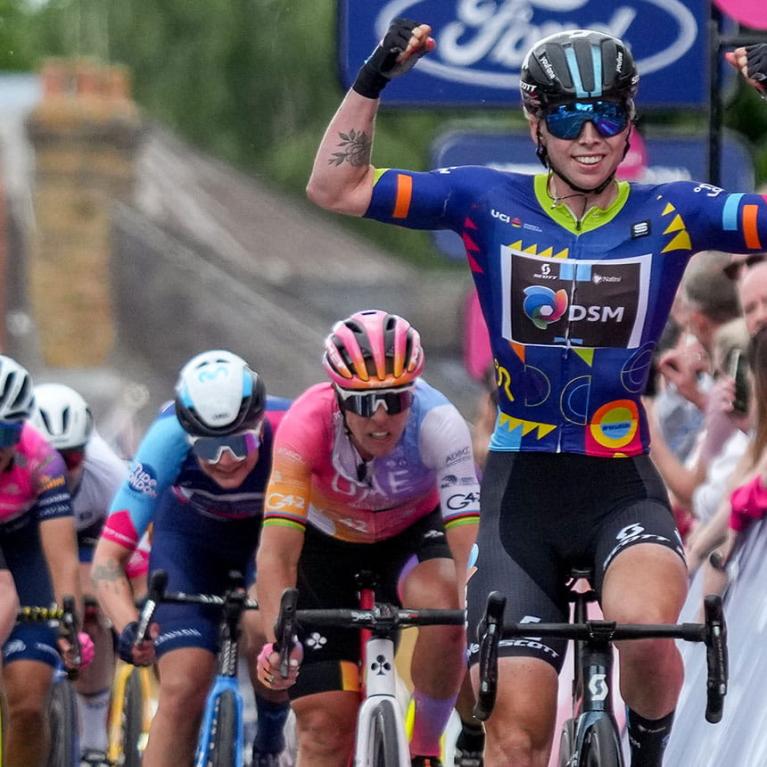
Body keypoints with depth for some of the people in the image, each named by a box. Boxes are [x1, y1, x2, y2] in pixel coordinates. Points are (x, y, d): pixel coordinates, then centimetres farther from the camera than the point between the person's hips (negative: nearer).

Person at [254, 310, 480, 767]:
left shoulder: (437, 423, -32)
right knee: (325, 723, -8)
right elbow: (277, 553, -37)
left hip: (413, 532, 0)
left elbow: (468, 538, -39)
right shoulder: (307, 425, -33)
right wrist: (277, 640, -52)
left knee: (442, 602, -34)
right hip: (328, 542, 0)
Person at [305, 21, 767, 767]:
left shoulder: (667, 215, -3)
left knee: (646, 628, -32)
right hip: (520, 483, 1)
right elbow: (335, 188, -2)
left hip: (622, 484, -1)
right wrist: (373, 80, -13)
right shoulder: (490, 202, -2)